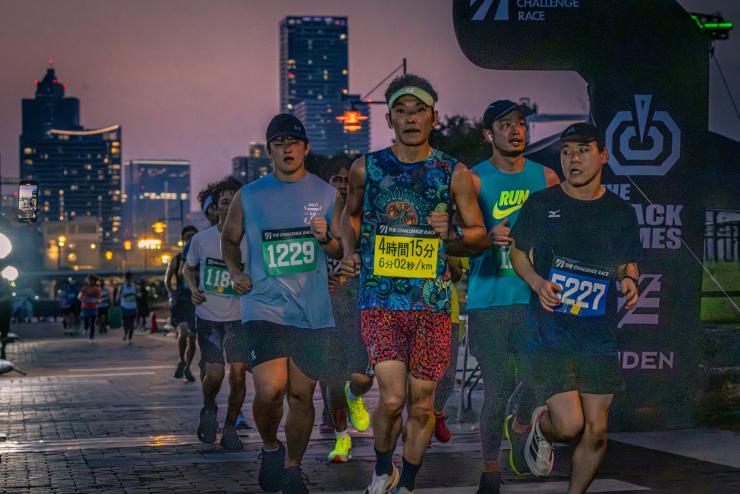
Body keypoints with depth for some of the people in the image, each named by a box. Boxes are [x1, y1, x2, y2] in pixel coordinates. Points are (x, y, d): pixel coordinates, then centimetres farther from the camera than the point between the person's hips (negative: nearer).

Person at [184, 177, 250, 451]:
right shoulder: (201, 239, 0)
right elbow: (189, 268, 17)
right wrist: (193, 288, -1)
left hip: (238, 317, 0)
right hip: (208, 317, 0)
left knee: (238, 374, -6)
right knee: (214, 374, -9)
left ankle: (230, 427, 14)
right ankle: (209, 410, 25)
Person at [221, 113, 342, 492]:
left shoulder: (326, 194, 6)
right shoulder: (249, 196, 3)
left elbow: (342, 251, 11)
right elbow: (229, 239, 18)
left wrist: (326, 238, -10)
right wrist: (235, 271, 0)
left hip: (312, 312, 2)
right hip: (265, 307, -2)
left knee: (301, 395, 8)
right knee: (270, 389, -18)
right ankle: (270, 447, 11)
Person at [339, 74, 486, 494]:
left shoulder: (455, 174, 2)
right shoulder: (367, 168, 4)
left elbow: (479, 232, 7)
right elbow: (351, 213, 23)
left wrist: (451, 233, -14)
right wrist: (350, 252, 5)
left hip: (432, 301, 1)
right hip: (380, 299, -1)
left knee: (422, 403, 5)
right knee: (392, 398, -12)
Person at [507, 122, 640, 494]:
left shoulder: (620, 213, 7)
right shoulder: (540, 205, -1)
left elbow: (628, 265, 17)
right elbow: (517, 252, 10)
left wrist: (628, 281, -7)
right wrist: (537, 282, -10)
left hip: (599, 338, 3)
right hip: (549, 333, -3)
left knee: (595, 431, 5)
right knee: (570, 425, -14)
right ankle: (539, 431, 22)